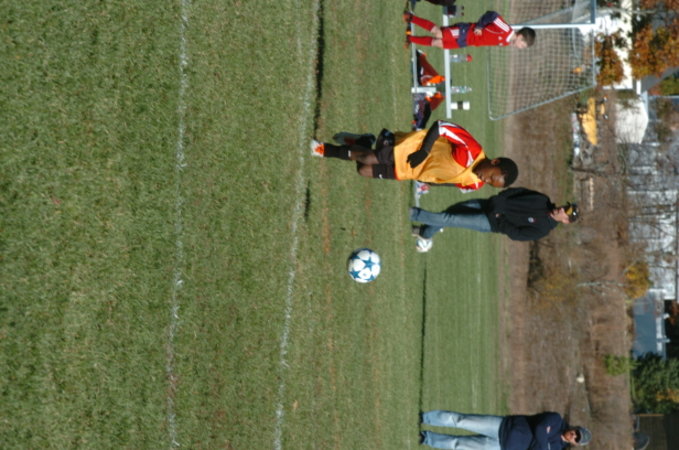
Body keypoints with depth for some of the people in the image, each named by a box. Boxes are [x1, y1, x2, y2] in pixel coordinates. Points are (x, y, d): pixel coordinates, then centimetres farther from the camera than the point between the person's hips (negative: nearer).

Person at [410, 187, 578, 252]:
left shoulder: (543, 228, -15)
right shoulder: (543, 201, 0)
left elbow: (517, 234, -17)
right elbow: (517, 192, 4)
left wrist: (500, 221, -18)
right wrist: (498, 200, -8)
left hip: (491, 223, -5)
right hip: (489, 205, 5)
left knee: (448, 219, -13)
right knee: (452, 209, 3)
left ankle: (411, 213, -1)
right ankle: (425, 233, 26)